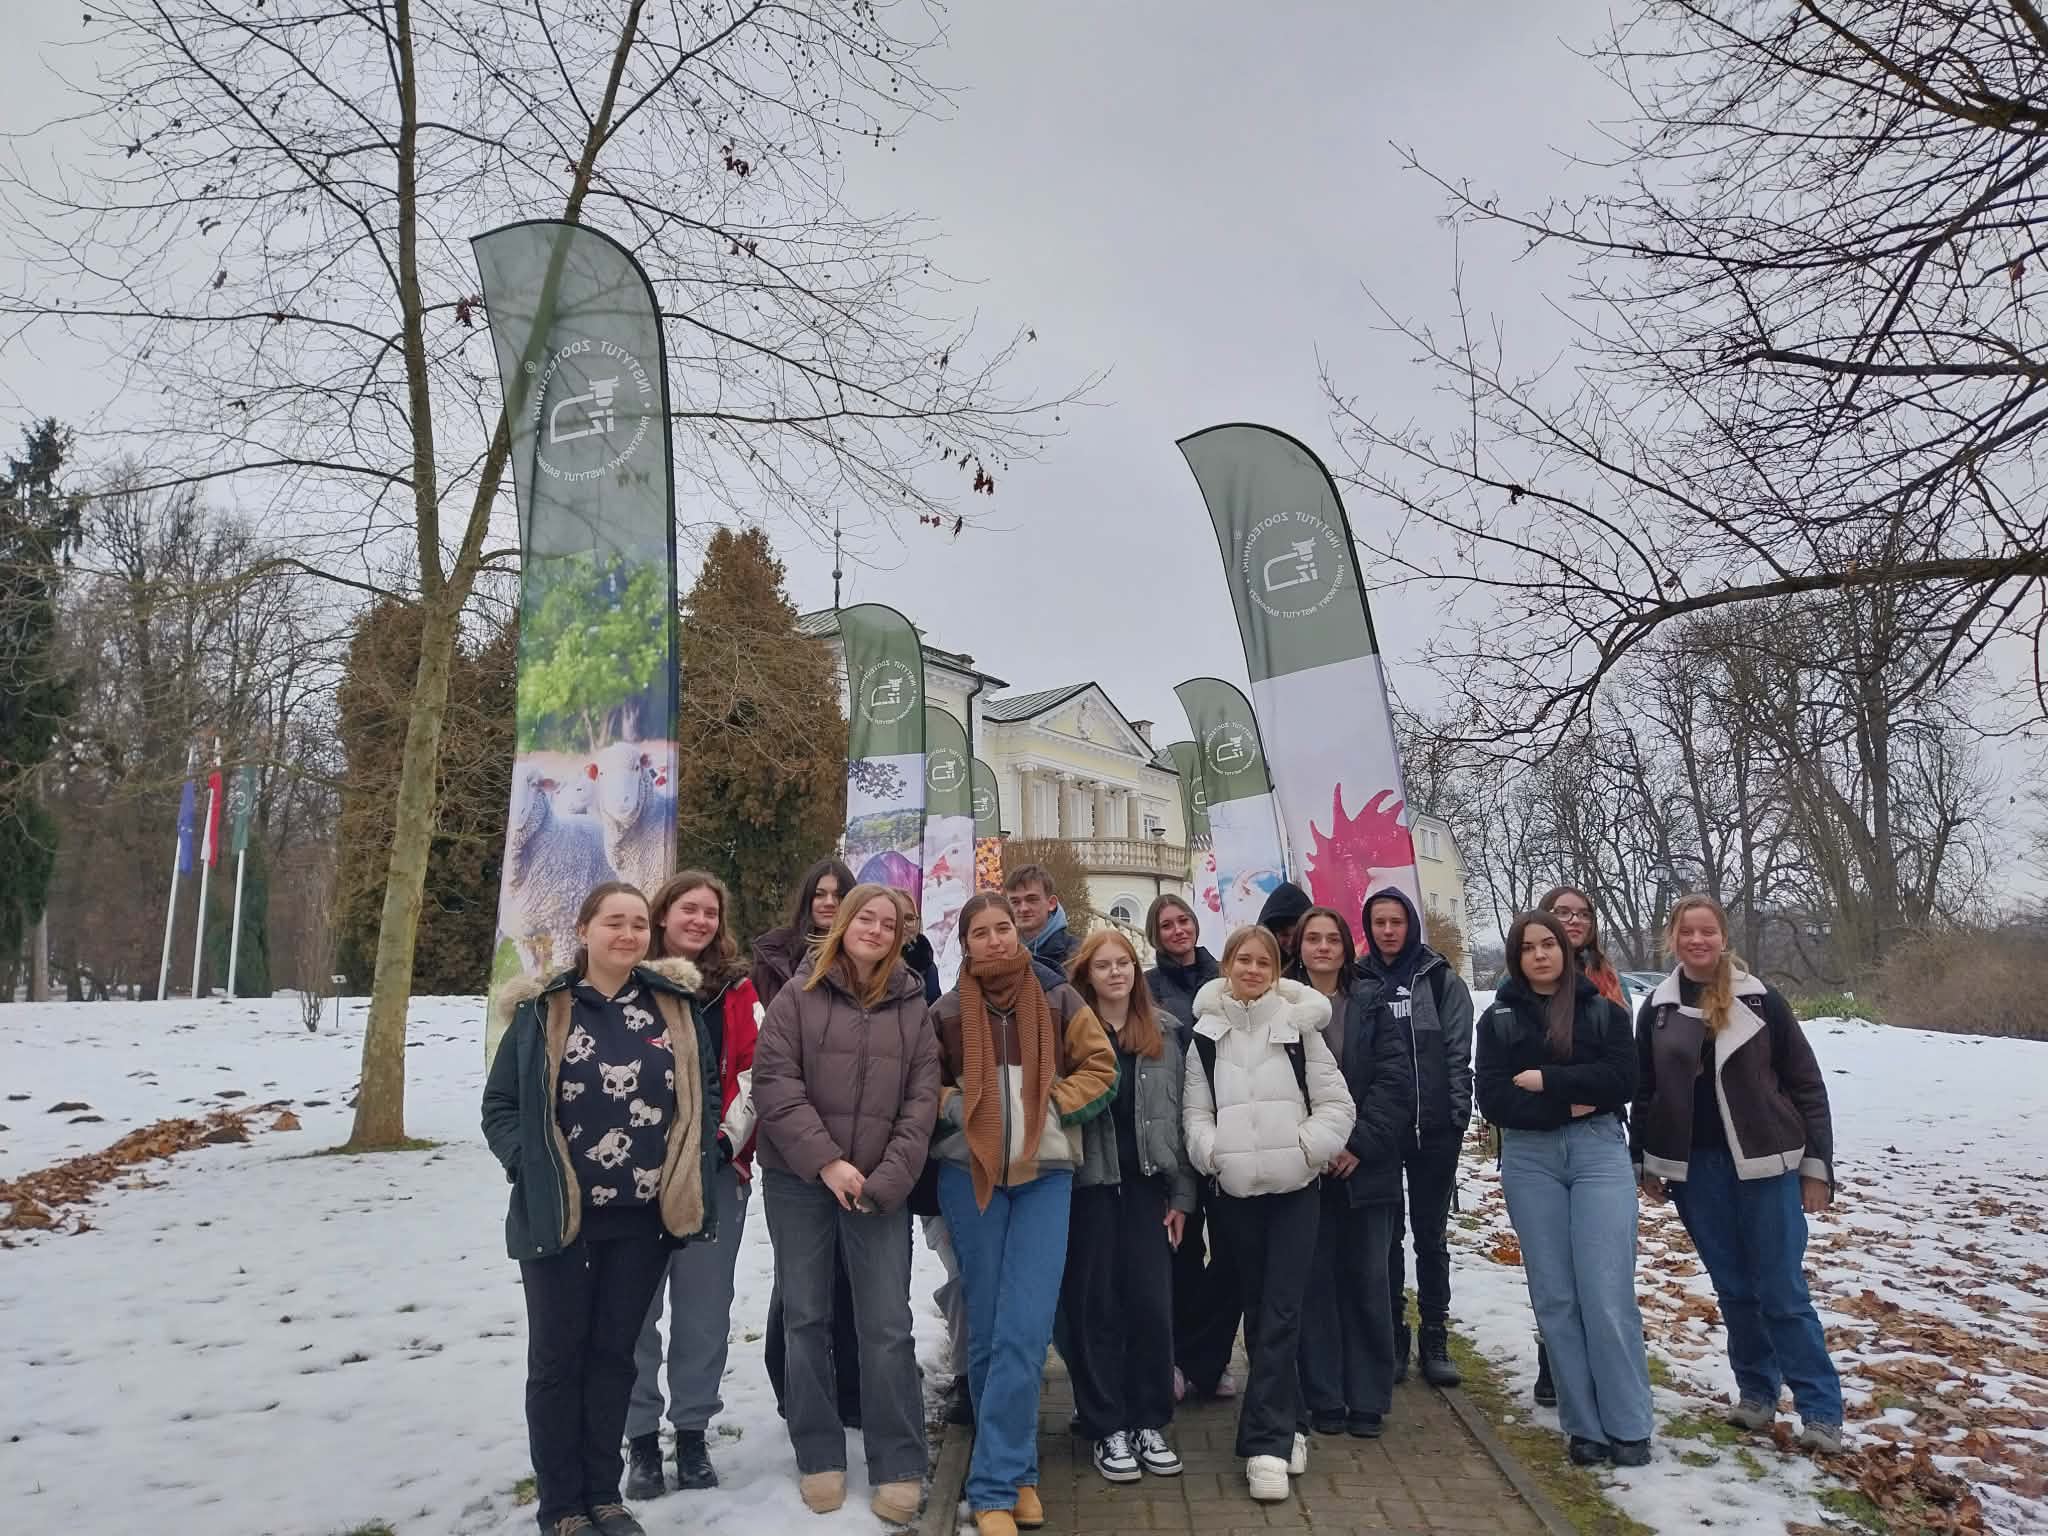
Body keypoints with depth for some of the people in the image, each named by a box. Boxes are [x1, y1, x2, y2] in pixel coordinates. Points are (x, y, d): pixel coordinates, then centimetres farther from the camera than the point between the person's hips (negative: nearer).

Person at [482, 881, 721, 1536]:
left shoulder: (674, 1005, 2)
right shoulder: (543, 1010, -5)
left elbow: (704, 1092, 9)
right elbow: (499, 1106, -1)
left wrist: (692, 1169, 1)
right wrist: (530, 1166, -13)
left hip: (643, 1217, 3)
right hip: (557, 1214, -2)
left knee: (614, 1354, 14)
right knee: (557, 1357, 8)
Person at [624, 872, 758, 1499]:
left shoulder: (737, 990, 7)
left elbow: (753, 1072, 2)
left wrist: (728, 1139, -8)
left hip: (716, 1167, 1)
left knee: (705, 1308, 6)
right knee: (635, 1308, 5)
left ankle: (693, 1431, 20)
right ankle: (641, 1437, 18)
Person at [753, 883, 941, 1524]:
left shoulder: (911, 1006, 7)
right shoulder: (798, 996, 0)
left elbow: (922, 1098, 2)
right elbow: (772, 1080, -9)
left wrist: (886, 1179, -10)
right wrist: (826, 1161, -16)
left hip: (880, 1188, 1)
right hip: (799, 1182, -1)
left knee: (887, 1328, 0)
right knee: (806, 1320, 8)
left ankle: (898, 1469, 12)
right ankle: (820, 1458, 22)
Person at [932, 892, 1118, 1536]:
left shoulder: (1059, 1001, 0)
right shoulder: (945, 1014, 1)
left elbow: (1101, 1067, 4)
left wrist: (1052, 1105, -8)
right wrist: (958, 1109, -8)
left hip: (1045, 1174, -1)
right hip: (968, 1174, 1)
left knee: (1024, 1331, -8)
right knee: (985, 1329, 7)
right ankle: (1015, 1471, 24)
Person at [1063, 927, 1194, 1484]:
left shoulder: (1164, 1035, 8)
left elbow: (1178, 1116, 9)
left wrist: (1182, 1193, 5)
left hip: (1147, 1184, 3)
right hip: (1089, 1184, -2)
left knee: (1151, 1303, 4)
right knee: (1095, 1305, 5)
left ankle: (1149, 1423, 19)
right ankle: (1107, 1429, 16)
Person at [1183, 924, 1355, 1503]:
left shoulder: (1299, 1027, 1)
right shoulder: (1206, 1035, 4)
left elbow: (1336, 1103, 1)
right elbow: (1196, 1111, 4)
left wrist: (1307, 1147, -13)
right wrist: (1212, 1151, -13)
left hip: (1294, 1189, -2)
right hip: (1233, 1191, 2)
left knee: (1281, 1311, -6)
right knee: (1256, 1309, 11)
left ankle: (1264, 1442, -2)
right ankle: (1283, 1428, 26)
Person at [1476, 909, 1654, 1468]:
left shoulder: (1603, 1011, 7)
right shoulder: (1499, 1019, 6)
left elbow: (1621, 1079, -8)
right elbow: (1493, 1098, -4)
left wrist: (1544, 1080, -11)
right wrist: (1567, 1105, -12)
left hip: (1599, 1153, -1)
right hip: (1529, 1160, 1)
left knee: (1607, 1295, -5)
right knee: (1555, 1297, 4)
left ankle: (1628, 1425, 9)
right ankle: (1584, 1425, 14)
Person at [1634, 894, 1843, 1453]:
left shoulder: (1762, 1000, -3)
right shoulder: (1657, 1010, 3)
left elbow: (1806, 1085, 0)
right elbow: (1644, 1092, 10)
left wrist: (1817, 1166, -3)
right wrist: (1645, 1165, 9)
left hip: (1764, 1165, -2)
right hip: (1695, 1170, 2)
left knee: (1782, 1290, -1)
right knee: (1733, 1287, 11)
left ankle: (1821, 1408, 11)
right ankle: (1756, 1391, 25)